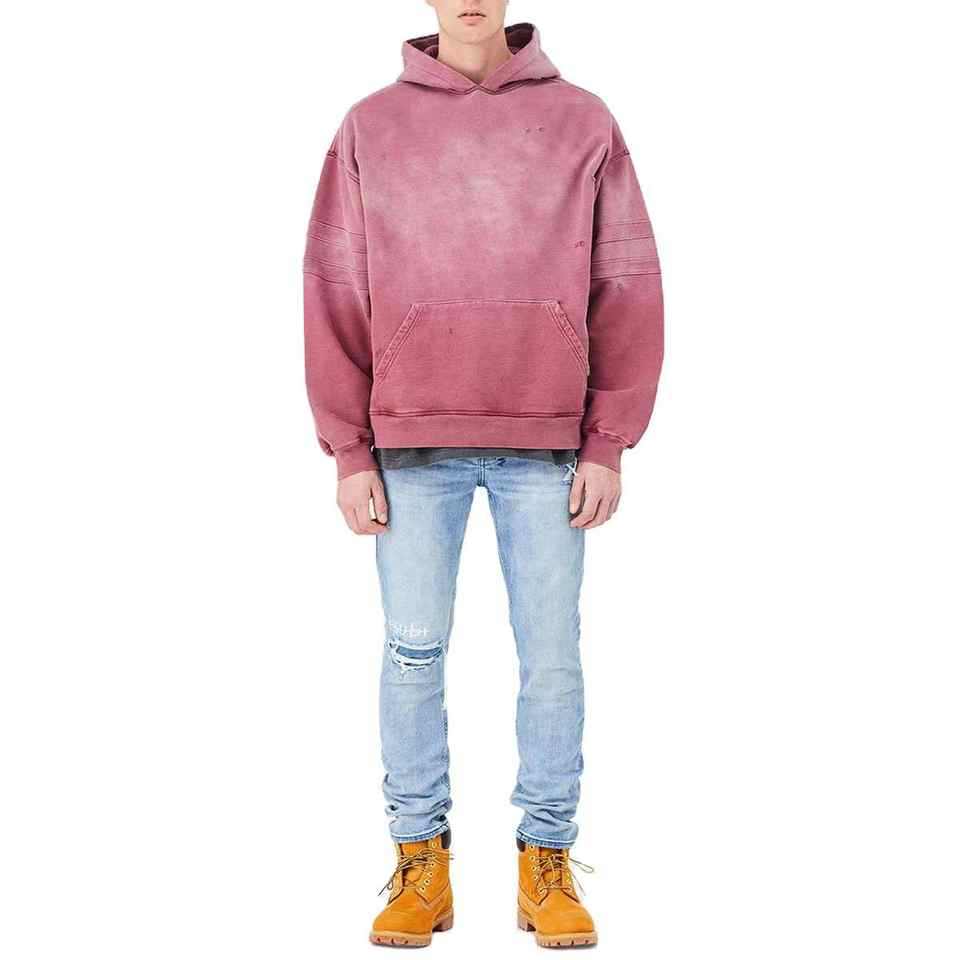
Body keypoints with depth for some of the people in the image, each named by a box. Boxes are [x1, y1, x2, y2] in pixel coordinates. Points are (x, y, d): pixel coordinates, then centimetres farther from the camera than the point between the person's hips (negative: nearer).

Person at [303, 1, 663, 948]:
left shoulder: (583, 122, 6)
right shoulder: (370, 129, 6)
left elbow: (626, 284, 4)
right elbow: (334, 292, 5)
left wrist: (606, 444, -2)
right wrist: (350, 453, -1)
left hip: (547, 444, 0)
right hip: (413, 443, 1)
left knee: (552, 656, 3)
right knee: (413, 652, 3)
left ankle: (547, 865, 17)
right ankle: (421, 861, 17)